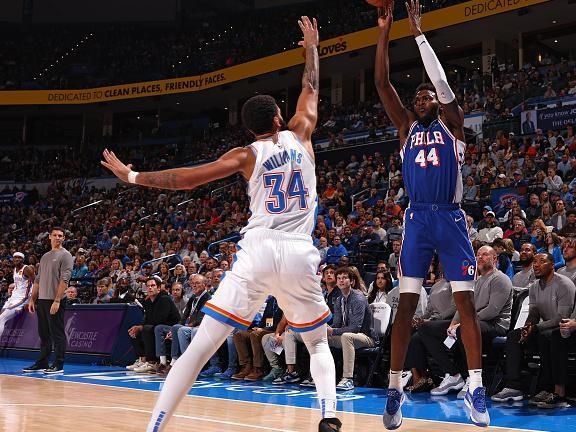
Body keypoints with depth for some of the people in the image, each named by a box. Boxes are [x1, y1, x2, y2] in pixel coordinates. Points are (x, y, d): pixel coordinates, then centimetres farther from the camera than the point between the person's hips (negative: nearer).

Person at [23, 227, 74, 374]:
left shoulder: (65, 255, -5)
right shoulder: (45, 256, 18)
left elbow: (64, 280, -14)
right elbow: (38, 280, 20)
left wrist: (57, 301, -20)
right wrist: (32, 299, 13)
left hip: (55, 301, -7)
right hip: (42, 300, 7)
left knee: (57, 334, -3)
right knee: (44, 333, 12)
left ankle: (58, 365, 1)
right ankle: (42, 363, 19)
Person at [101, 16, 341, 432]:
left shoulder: (247, 155, 6)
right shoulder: (300, 135, 12)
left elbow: (185, 178, 1)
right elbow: (311, 91, 31)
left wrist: (132, 176, 11)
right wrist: (311, 47, 42)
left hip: (258, 253, -2)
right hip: (300, 255, 2)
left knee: (199, 348, 0)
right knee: (319, 344, 23)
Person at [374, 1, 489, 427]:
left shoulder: (452, 124, 8)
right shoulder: (407, 127, 13)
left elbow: (441, 81, -5)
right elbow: (382, 83, 4)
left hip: (451, 218, -1)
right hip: (417, 219, 2)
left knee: (466, 301, -3)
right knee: (406, 303, -2)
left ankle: (476, 387, 2)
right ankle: (395, 388, 2)